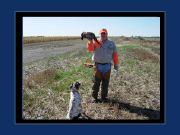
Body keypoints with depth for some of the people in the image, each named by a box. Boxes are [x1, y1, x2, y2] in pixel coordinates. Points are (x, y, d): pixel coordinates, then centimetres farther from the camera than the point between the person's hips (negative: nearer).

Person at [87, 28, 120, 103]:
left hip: (107, 66, 1)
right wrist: (90, 41, -30)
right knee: (96, 82, 7)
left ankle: (104, 97, 26)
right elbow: (90, 49, -15)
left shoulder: (111, 43, 8)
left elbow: (115, 56, 7)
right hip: (98, 66, -1)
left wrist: (116, 67, 3)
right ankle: (94, 97, 22)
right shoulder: (96, 42, 4)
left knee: (105, 83, 10)